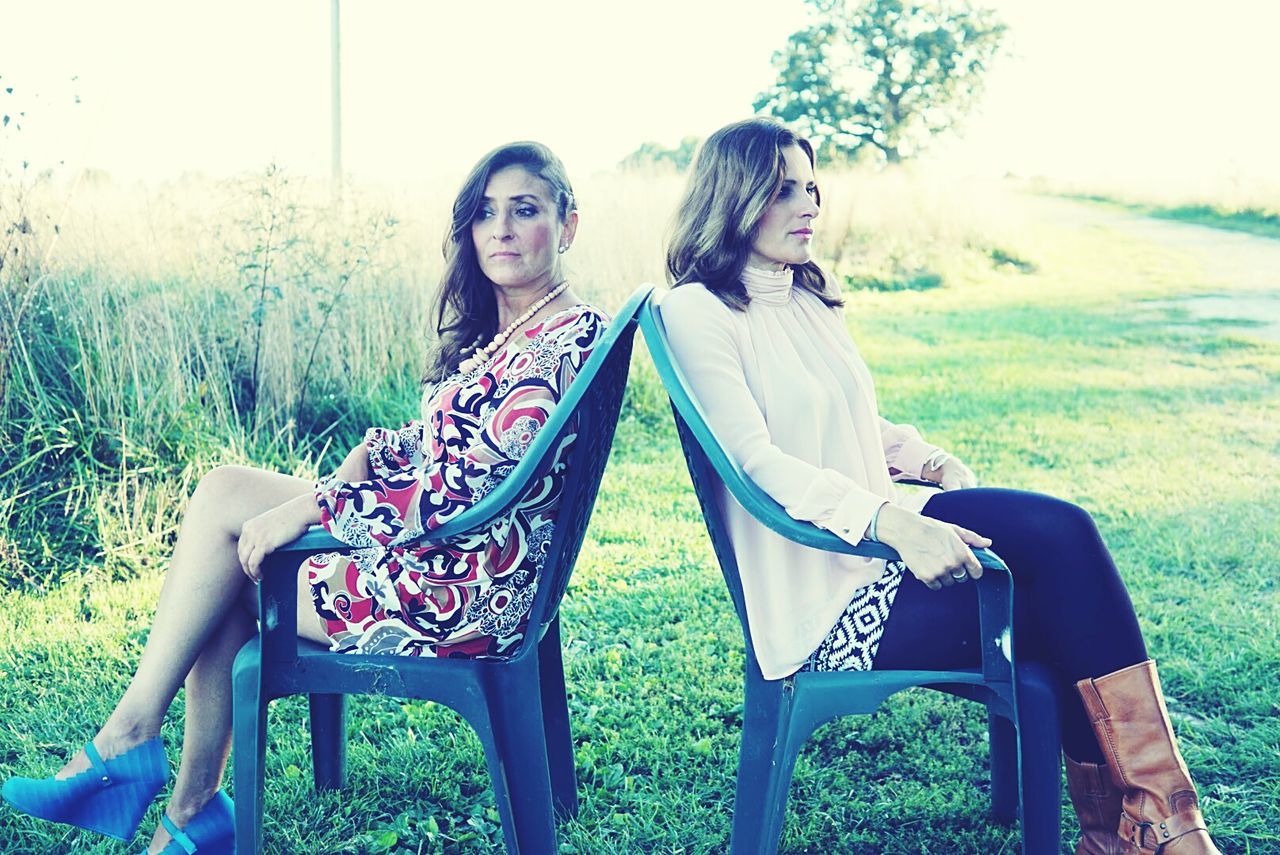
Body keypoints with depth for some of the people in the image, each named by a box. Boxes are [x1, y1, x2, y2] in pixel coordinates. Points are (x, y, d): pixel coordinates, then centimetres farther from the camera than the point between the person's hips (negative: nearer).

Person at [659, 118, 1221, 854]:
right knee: (1071, 597, -14)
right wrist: (897, 526, -31)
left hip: (882, 535, 7)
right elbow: (756, 459, -20)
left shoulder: (812, 296, 16)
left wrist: (937, 465, 3)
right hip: (819, 597, -7)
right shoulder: (696, 311, -10)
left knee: (1061, 531, -17)